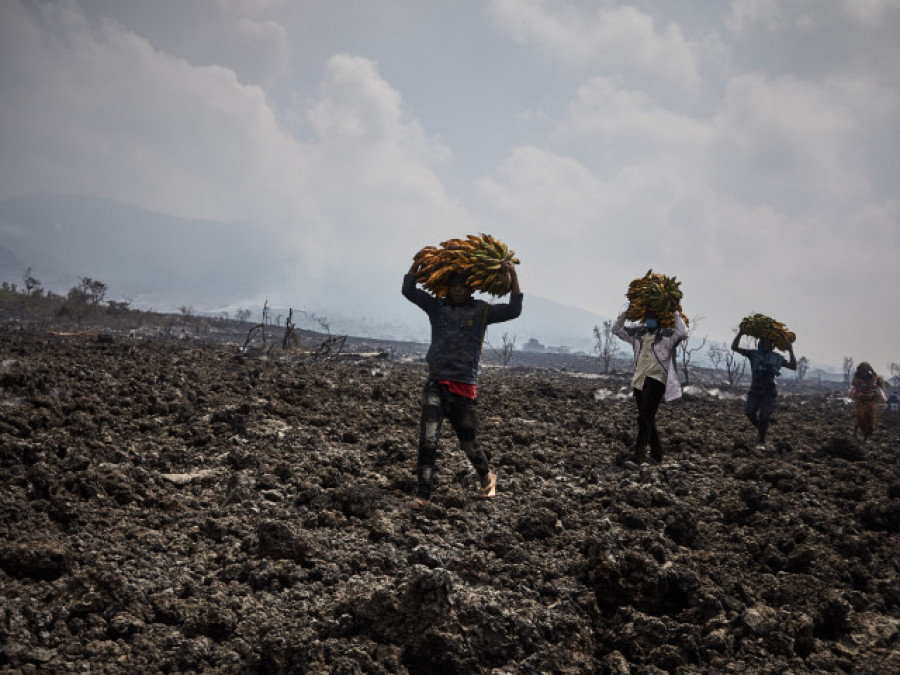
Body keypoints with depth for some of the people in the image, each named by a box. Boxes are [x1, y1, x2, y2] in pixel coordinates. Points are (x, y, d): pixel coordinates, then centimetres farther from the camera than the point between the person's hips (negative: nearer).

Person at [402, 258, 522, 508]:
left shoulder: (481, 311, 5)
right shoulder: (437, 306, 8)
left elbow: (513, 310, -3)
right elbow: (409, 291, 5)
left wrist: (513, 277, -10)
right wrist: (417, 263, -4)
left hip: (463, 386, -1)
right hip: (436, 384, 1)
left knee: (467, 441, 11)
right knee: (428, 439, -12)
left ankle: (487, 477, 38)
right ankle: (423, 493, -11)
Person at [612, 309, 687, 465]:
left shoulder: (666, 335, -3)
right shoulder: (638, 332, 13)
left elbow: (683, 333, -21)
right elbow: (617, 330, 19)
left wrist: (676, 315, -13)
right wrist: (624, 314, 7)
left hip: (656, 379, -6)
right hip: (639, 380, 6)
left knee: (645, 418, -13)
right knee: (647, 419, 12)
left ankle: (639, 455, -12)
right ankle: (656, 454, 23)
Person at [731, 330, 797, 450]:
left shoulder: (777, 357, 9)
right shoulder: (753, 354, 6)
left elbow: (793, 367, 11)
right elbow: (734, 347, 1)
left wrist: (791, 351, 2)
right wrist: (740, 334, -10)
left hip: (769, 391, -1)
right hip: (755, 390, 1)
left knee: (764, 416, -12)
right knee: (749, 412, -16)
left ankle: (761, 442, 2)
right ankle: (760, 429, 14)